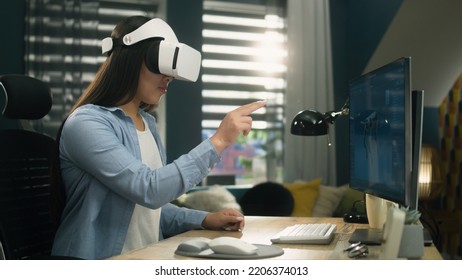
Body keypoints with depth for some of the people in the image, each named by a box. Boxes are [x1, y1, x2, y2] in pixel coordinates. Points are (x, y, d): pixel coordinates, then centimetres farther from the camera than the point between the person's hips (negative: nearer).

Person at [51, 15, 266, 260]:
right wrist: (218, 141, -23)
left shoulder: (147, 123, 10)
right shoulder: (86, 124, -14)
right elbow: (149, 190, -24)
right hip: (100, 261, -6)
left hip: (147, 258, 7)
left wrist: (204, 220, 1)